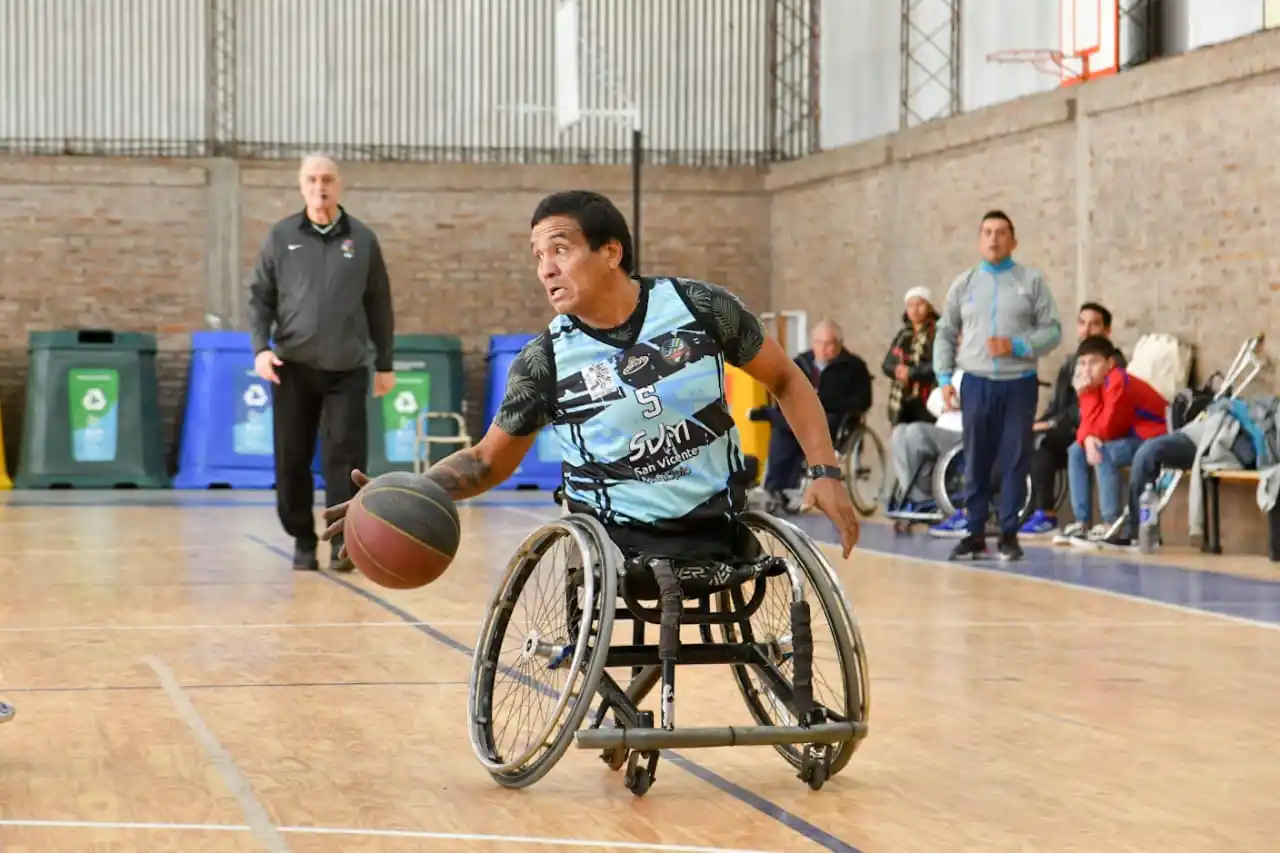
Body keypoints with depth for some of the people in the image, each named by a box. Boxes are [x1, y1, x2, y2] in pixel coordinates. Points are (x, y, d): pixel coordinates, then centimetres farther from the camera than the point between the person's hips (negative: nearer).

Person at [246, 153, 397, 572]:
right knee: (292, 460, 4)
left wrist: (385, 364, 10)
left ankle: (344, 540, -5)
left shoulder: (362, 239, 5)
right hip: (293, 367, 1)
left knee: (345, 456, -8)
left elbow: (379, 305, 9)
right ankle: (303, 541, 16)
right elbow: (260, 296, 7)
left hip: (348, 369, -1)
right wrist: (260, 348, -8)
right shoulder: (281, 237, 5)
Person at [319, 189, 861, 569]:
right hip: (613, 542, -1)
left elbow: (786, 381, 6)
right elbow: (488, 460, 4)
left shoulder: (699, 307, -7)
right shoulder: (546, 361, -7)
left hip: (713, 535, 1)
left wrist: (825, 472, -4)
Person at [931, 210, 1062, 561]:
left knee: (1015, 461, 0)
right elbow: (946, 334, 13)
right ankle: (974, 534, 9)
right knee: (976, 462, 3)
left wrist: (1016, 347, -14)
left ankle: (1009, 534, 8)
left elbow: (1052, 330, 0)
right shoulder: (964, 284, 10)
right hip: (976, 384, 2)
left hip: (1019, 383, -1)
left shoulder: (1032, 281, 4)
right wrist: (944, 377, 2)